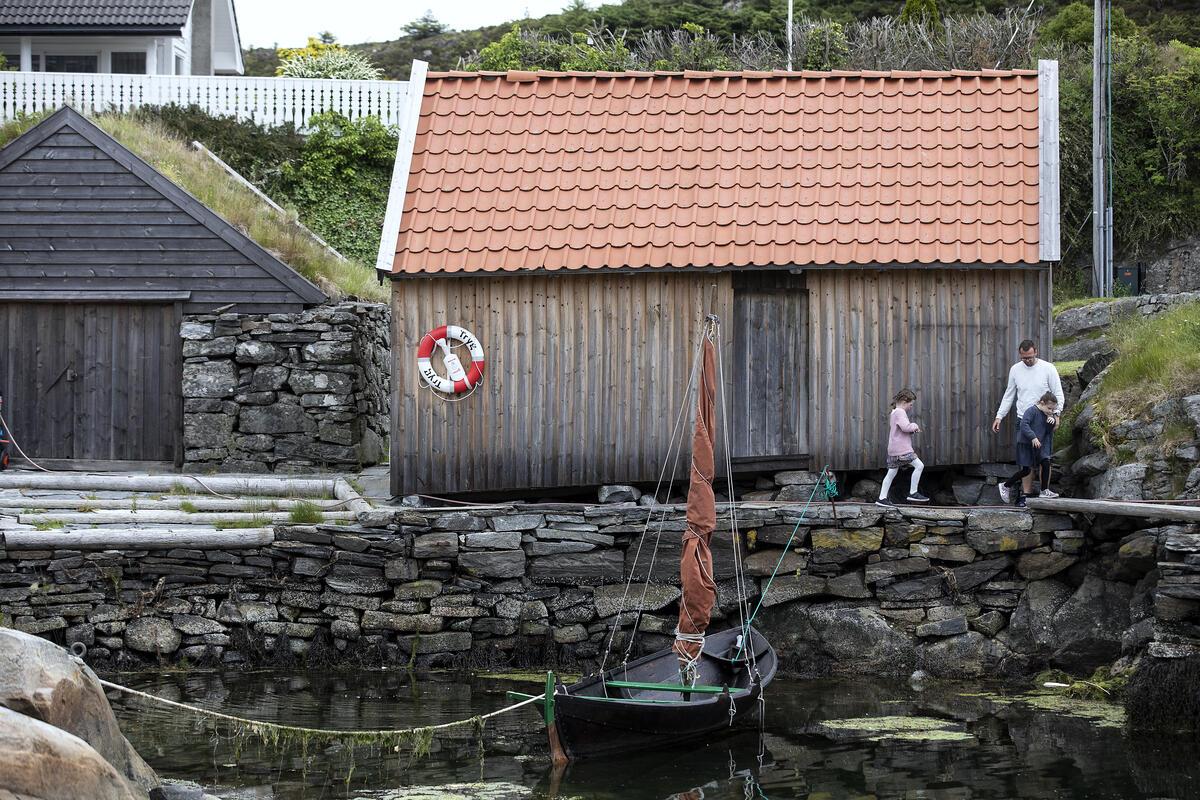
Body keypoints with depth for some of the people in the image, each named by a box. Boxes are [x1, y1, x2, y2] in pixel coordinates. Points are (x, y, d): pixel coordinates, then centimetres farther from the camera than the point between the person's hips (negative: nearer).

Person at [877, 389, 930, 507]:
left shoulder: (894, 413, 21)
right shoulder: (900, 412, -12)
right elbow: (906, 427, -26)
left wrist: (913, 430, 15)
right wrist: (915, 426, -7)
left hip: (893, 449, 10)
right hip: (902, 449, -10)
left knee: (892, 473, 12)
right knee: (919, 466, -9)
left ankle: (882, 498, 12)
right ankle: (913, 493, -6)